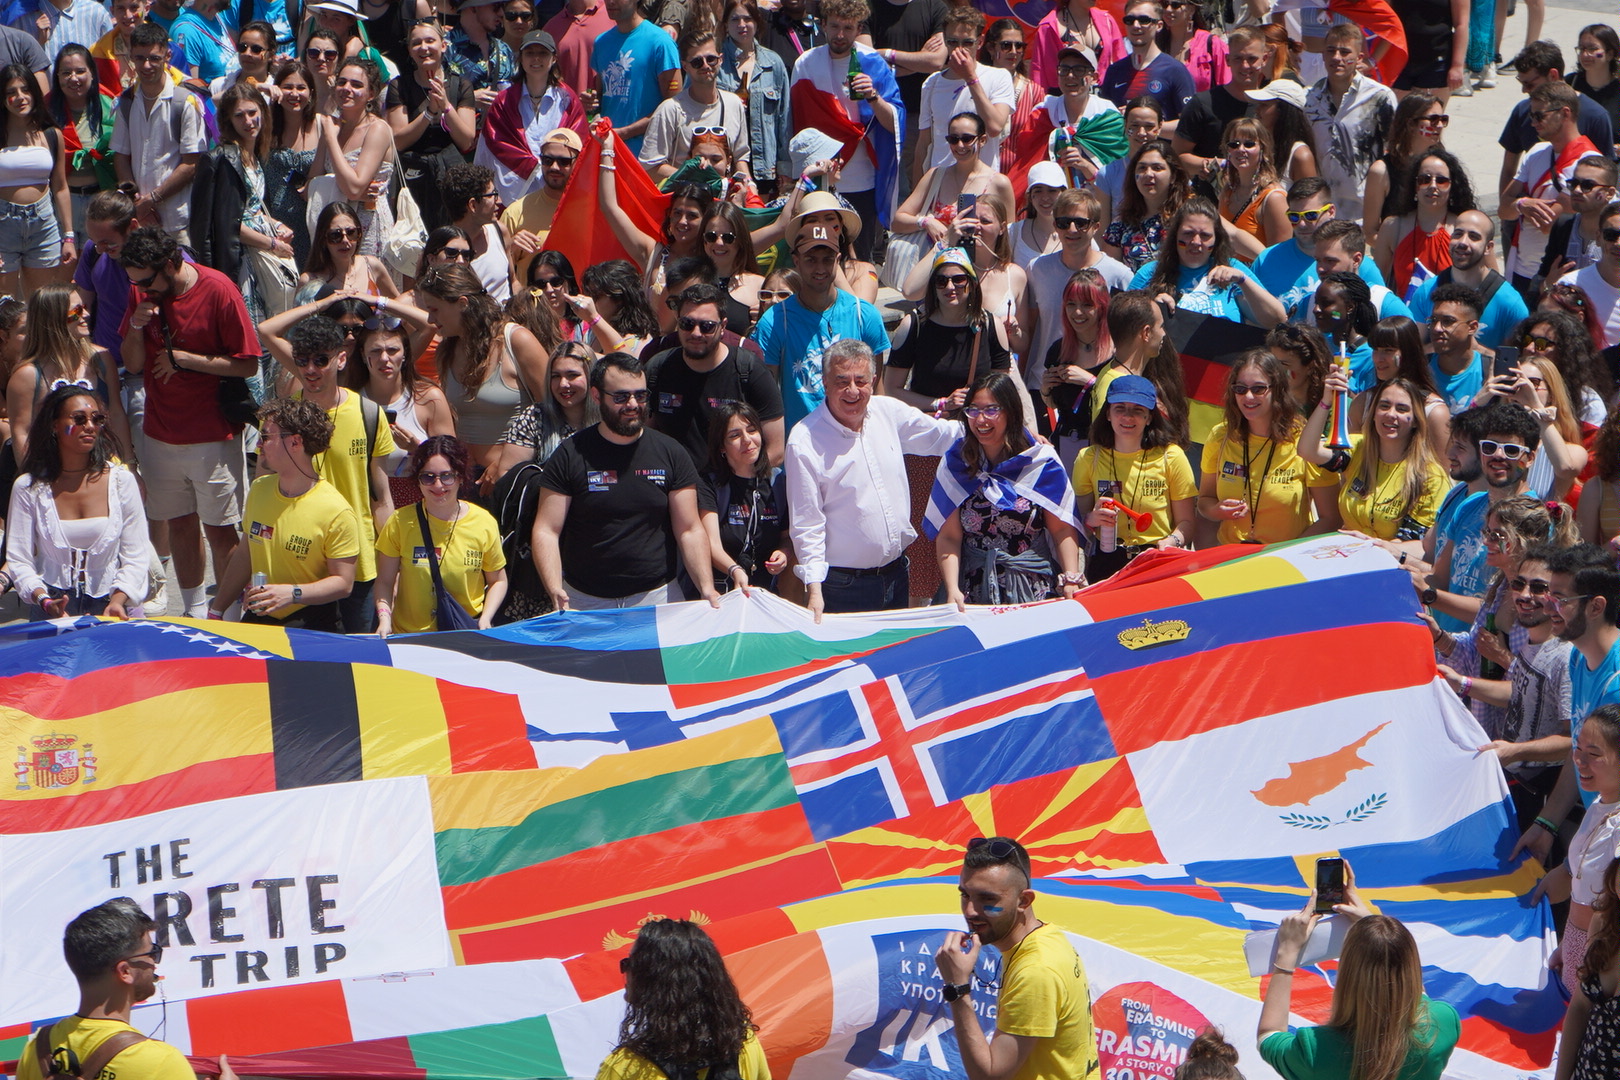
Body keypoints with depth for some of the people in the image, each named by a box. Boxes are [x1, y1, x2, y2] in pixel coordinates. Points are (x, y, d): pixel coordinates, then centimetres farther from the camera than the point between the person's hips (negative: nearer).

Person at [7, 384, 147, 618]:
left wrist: (118, 601, -17)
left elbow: (135, 558, 1)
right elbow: (19, 561, -1)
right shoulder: (28, 487, 2)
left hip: (111, 607, 1)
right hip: (52, 612, -1)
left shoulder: (121, 481, 4)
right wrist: (45, 602, -19)